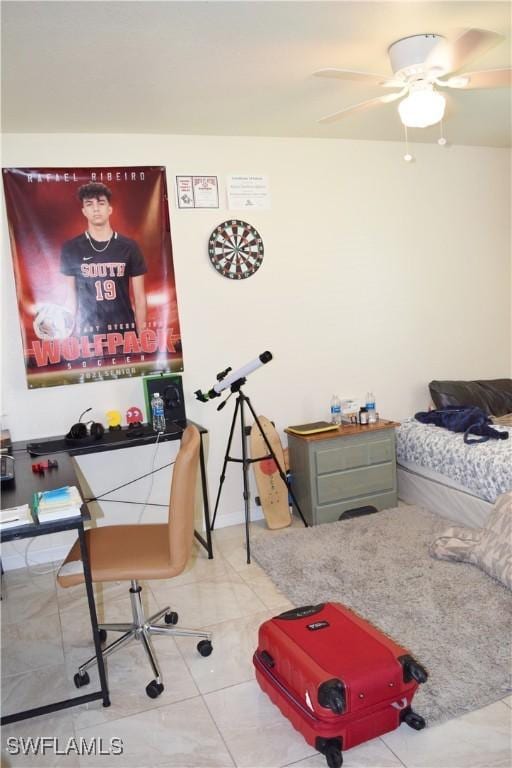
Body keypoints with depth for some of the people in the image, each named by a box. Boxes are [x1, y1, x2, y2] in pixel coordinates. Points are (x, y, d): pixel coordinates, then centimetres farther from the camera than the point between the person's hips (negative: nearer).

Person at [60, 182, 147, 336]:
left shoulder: (129, 247, 4)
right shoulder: (71, 249, 3)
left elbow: (139, 296, 5)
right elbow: (71, 297, 7)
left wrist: (141, 335, 1)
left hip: (125, 330, 1)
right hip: (88, 332, 0)